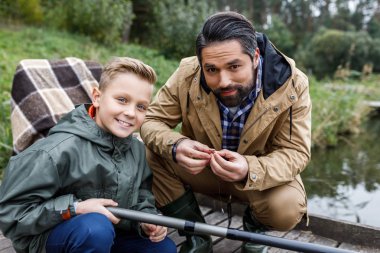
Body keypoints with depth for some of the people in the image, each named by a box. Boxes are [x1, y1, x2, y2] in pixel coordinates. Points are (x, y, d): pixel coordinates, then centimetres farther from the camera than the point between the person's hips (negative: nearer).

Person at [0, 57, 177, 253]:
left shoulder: (138, 150, -3)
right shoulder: (60, 150, -25)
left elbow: (142, 200, 10)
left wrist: (147, 221, -12)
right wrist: (73, 208, -28)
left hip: (108, 237, 7)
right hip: (51, 236, -6)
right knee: (95, 226, -36)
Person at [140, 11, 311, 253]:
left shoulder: (291, 84, -24)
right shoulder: (188, 74, -22)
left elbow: (295, 152, -21)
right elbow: (151, 121, -14)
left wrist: (250, 171, -42)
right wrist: (175, 146, -38)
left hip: (263, 175, -1)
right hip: (202, 168, 2)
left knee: (287, 209, -31)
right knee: (151, 154, -22)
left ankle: (255, 226, 10)